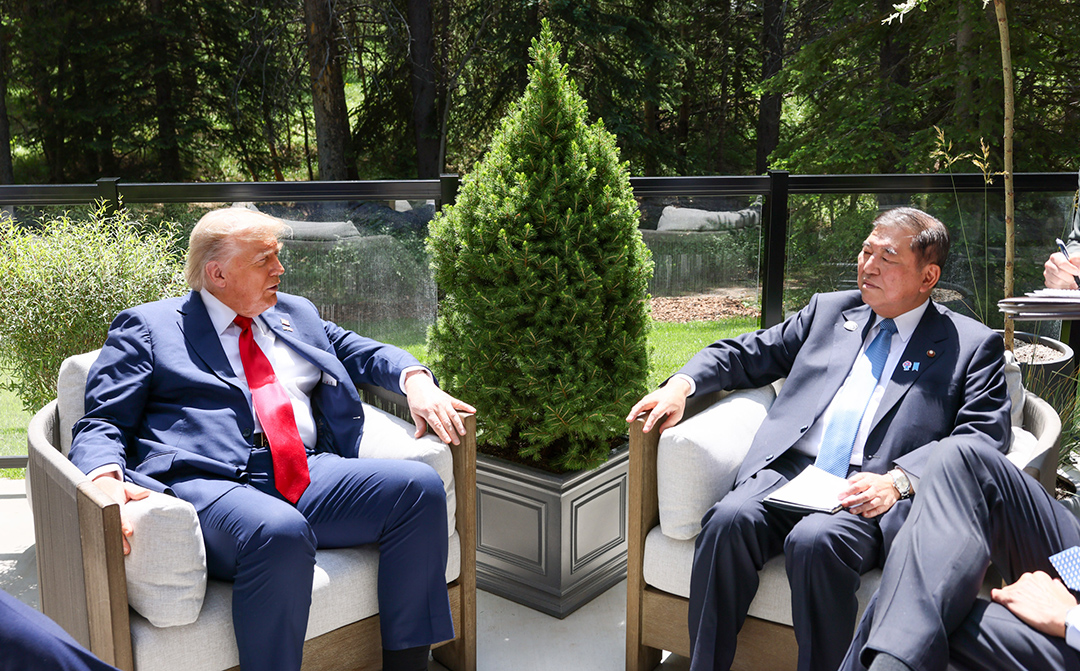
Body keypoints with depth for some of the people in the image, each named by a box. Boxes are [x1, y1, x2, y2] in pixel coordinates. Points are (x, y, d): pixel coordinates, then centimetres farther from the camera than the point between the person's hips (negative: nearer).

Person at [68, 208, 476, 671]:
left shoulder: (296, 314, 26)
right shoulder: (147, 327, 12)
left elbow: (363, 353, 33)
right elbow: (102, 424, 6)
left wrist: (414, 379, 8)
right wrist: (105, 480, -19)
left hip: (310, 476, 6)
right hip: (209, 485, -5)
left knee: (419, 486, -19)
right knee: (281, 533, -39)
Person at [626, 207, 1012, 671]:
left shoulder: (973, 344, 13)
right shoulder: (829, 311, 24)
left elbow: (982, 433, 0)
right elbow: (747, 354, 26)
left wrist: (898, 480, -16)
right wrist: (682, 384, 6)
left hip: (871, 495, -3)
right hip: (790, 472, 4)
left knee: (815, 540, -35)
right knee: (729, 520, -27)